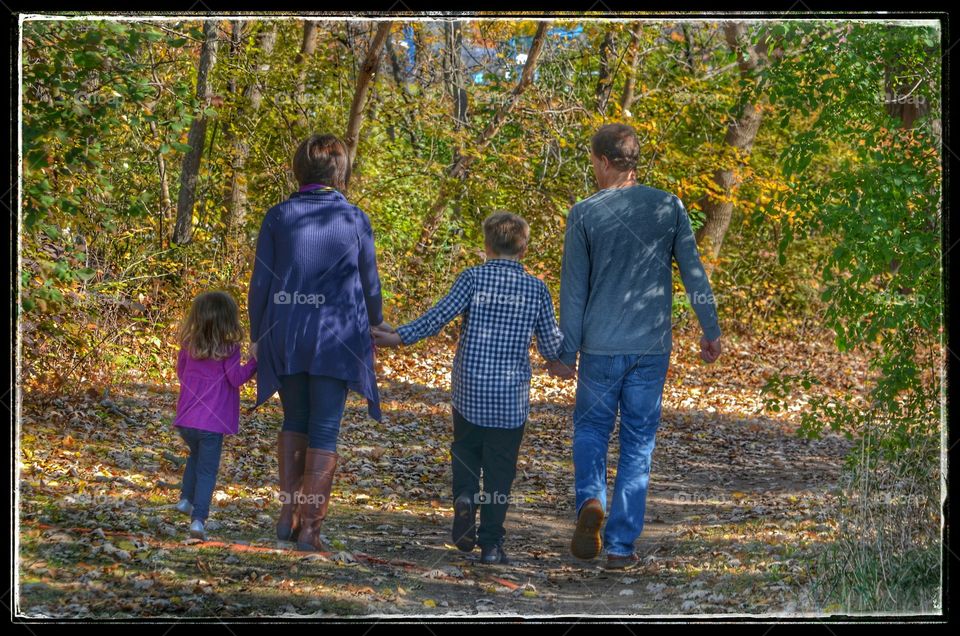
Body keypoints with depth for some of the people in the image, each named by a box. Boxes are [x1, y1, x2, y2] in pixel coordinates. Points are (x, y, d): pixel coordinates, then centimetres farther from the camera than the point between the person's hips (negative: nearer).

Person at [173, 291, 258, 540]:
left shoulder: (189, 346, 5)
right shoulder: (228, 349, -11)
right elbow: (236, 378, -14)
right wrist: (254, 361, -9)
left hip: (186, 418, 5)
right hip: (212, 422, -5)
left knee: (196, 457, 31)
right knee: (207, 470, -2)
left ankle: (186, 499, 31)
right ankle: (198, 518, -12)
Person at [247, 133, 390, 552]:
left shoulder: (279, 216, 0)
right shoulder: (355, 219, -2)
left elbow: (261, 283, 1)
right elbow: (370, 285, 5)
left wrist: (257, 336, 11)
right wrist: (374, 329, 22)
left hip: (285, 337, 2)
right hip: (337, 337, -2)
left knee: (295, 422, 20)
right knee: (324, 432, 4)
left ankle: (288, 513, 14)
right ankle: (309, 526, 2)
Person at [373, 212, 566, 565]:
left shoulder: (472, 278, -3)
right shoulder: (536, 289, 2)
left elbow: (440, 315, -16)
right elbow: (551, 347, 4)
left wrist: (400, 336, -14)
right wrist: (565, 336, 25)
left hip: (469, 392, 0)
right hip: (512, 397, 0)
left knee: (465, 451, 21)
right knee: (499, 469, 7)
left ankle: (466, 496, -5)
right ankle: (491, 543, 4)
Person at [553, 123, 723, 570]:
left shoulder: (585, 214, -5)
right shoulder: (669, 207, 1)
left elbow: (573, 290, -2)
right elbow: (693, 273, 2)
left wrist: (567, 351, 4)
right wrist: (711, 330, 12)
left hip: (601, 347, -1)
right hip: (652, 348, 2)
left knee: (591, 427, 18)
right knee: (638, 443, 8)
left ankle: (590, 499, -9)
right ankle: (620, 545, 7)